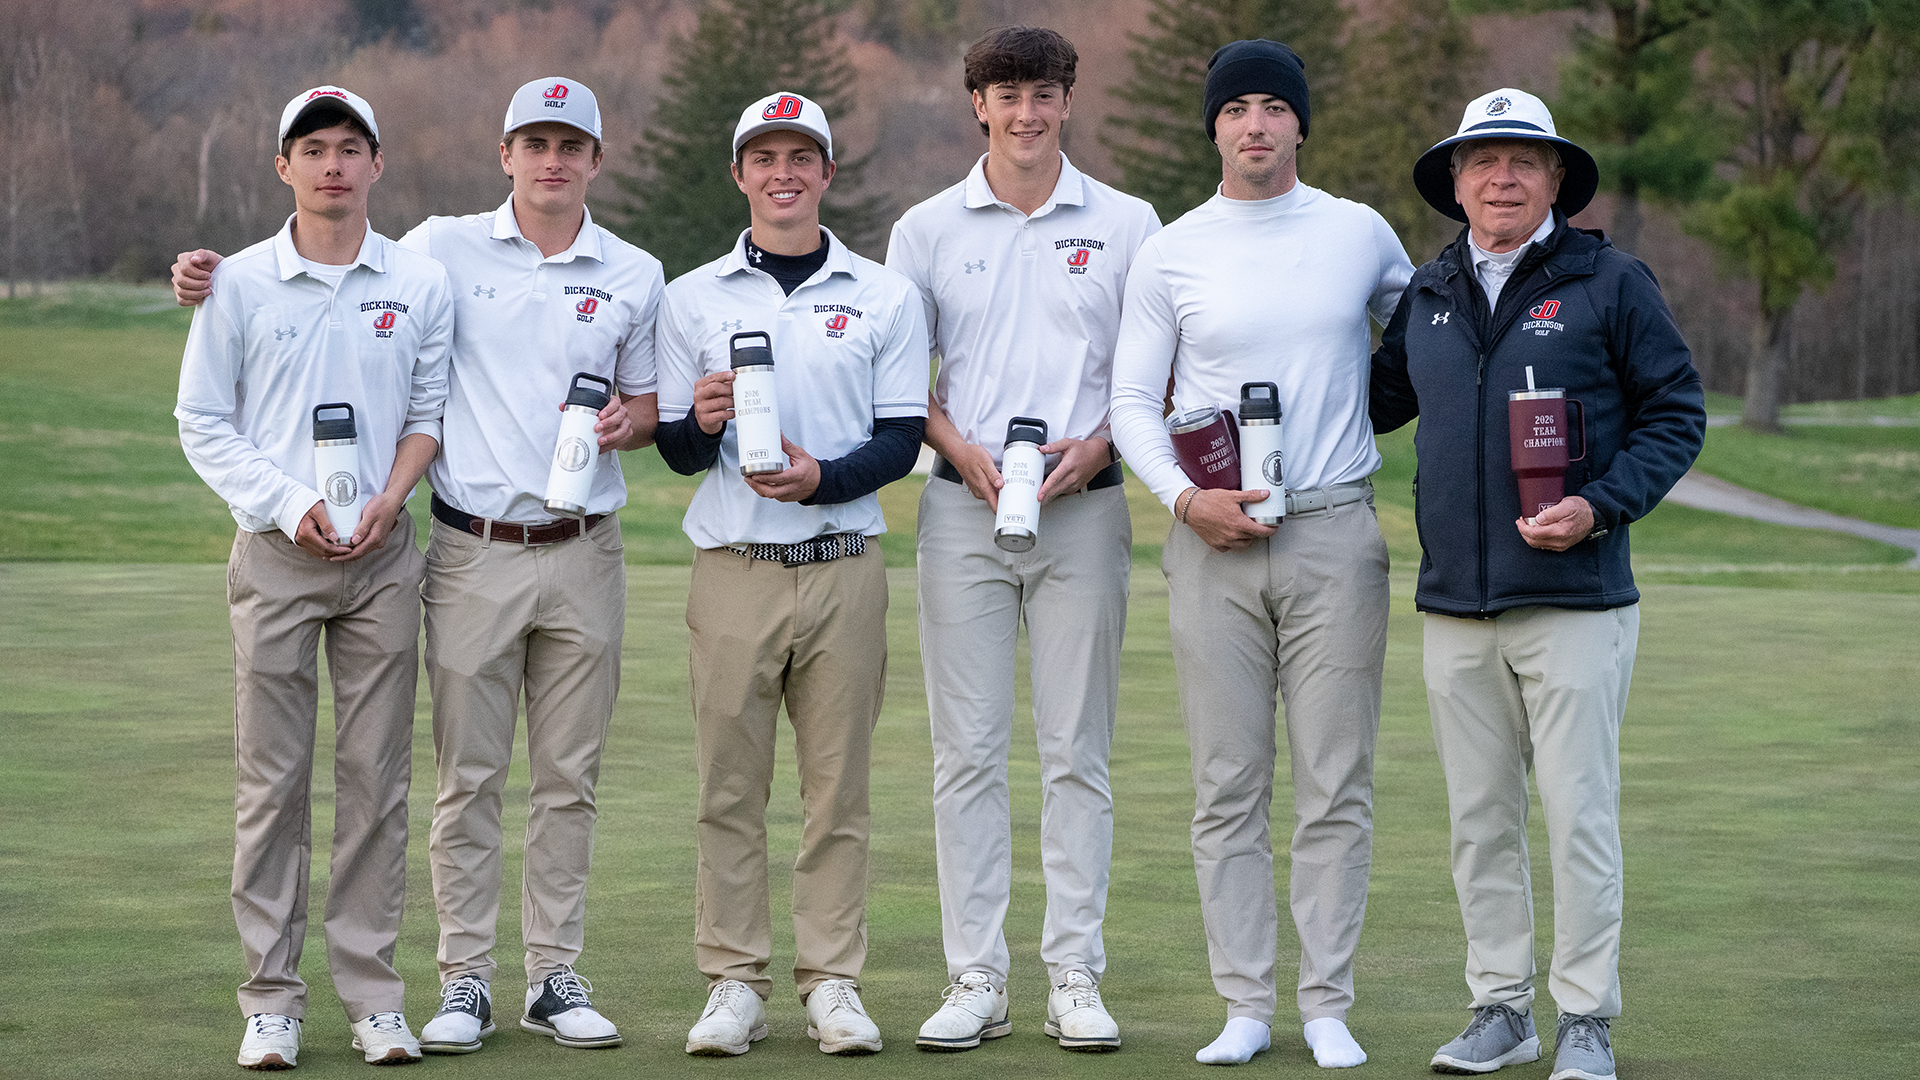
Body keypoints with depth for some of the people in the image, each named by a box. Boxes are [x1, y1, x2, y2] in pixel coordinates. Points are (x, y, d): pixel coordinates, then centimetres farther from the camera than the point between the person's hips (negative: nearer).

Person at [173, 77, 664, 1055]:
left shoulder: (634, 275, 9)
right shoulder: (443, 249, 3)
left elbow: (650, 403, 17)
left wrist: (626, 421, -6)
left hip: (583, 554, 2)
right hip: (475, 552, -2)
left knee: (568, 777, 6)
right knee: (467, 775, 0)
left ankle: (555, 975, 14)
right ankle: (464, 982, 6)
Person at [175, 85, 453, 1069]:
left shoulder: (420, 284, 6)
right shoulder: (239, 284, 1)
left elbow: (428, 414, 10)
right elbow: (202, 422, 2)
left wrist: (386, 502, -8)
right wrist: (291, 505, -11)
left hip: (384, 554, 1)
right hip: (274, 554, -1)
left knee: (376, 776, 2)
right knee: (272, 777, -1)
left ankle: (372, 994, 8)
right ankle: (270, 999, 4)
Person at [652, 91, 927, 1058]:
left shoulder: (884, 296, 9)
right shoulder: (692, 298, 10)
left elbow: (901, 437, 4)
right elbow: (674, 452, 9)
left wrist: (823, 477, -14)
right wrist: (701, 425, -14)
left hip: (843, 568, 0)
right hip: (733, 569, 0)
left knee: (837, 784, 1)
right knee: (729, 786, 0)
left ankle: (832, 981, 7)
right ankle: (734, 985, 6)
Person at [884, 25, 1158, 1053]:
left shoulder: (1125, 225, 6)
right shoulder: (927, 230, 7)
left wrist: (1099, 445, -9)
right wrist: (960, 448, -7)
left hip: (1084, 507, 0)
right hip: (964, 506, 1)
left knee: (1076, 753, 1)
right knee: (967, 752, 0)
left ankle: (1074, 979, 5)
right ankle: (973, 980, 4)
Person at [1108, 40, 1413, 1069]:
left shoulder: (1361, 234, 6)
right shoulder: (1169, 253, 4)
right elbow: (1133, 400, 5)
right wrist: (1184, 497, -10)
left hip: (1335, 531, 0)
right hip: (1214, 541, 0)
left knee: (1336, 784, -1)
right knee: (1227, 786, 2)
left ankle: (1328, 1004, 6)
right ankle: (1244, 1005, 8)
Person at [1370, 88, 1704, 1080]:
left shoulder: (1610, 283, -1)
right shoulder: (1427, 296, 12)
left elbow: (1676, 413, 0)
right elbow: (1374, 399, 25)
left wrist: (1601, 505, -14)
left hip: (1574, 600, -4)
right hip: (1455, 606, 4)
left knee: (1579, 813, -4)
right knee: (1479, 817, 9)